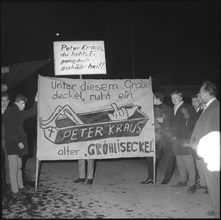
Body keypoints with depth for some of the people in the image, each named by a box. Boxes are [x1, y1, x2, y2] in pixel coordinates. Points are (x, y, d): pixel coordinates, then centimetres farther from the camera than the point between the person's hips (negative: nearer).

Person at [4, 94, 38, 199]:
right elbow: (10, 130, -18)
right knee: (13, 168, -5)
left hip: (19, 143, 9)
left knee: (19, 166, 16)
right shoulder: (10, 112, -12)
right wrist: (18, 142, -19)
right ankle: (15, 192, 0)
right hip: (12, 144, -9)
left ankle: (20, 187, 26)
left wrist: (36, 101, 11)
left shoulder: (19, 113, 12)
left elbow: (32, 113, 21)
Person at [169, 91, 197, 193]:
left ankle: (192, 184, -4)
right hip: (177, 139, 7)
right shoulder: (174, 110, 19)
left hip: (185, 140, -7)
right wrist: (173, 135, 13)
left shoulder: (188, 107, -2)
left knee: (188, 162, -8)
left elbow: (192, 122, -7)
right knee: (180, 162, 12)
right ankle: (183, 181, 24)